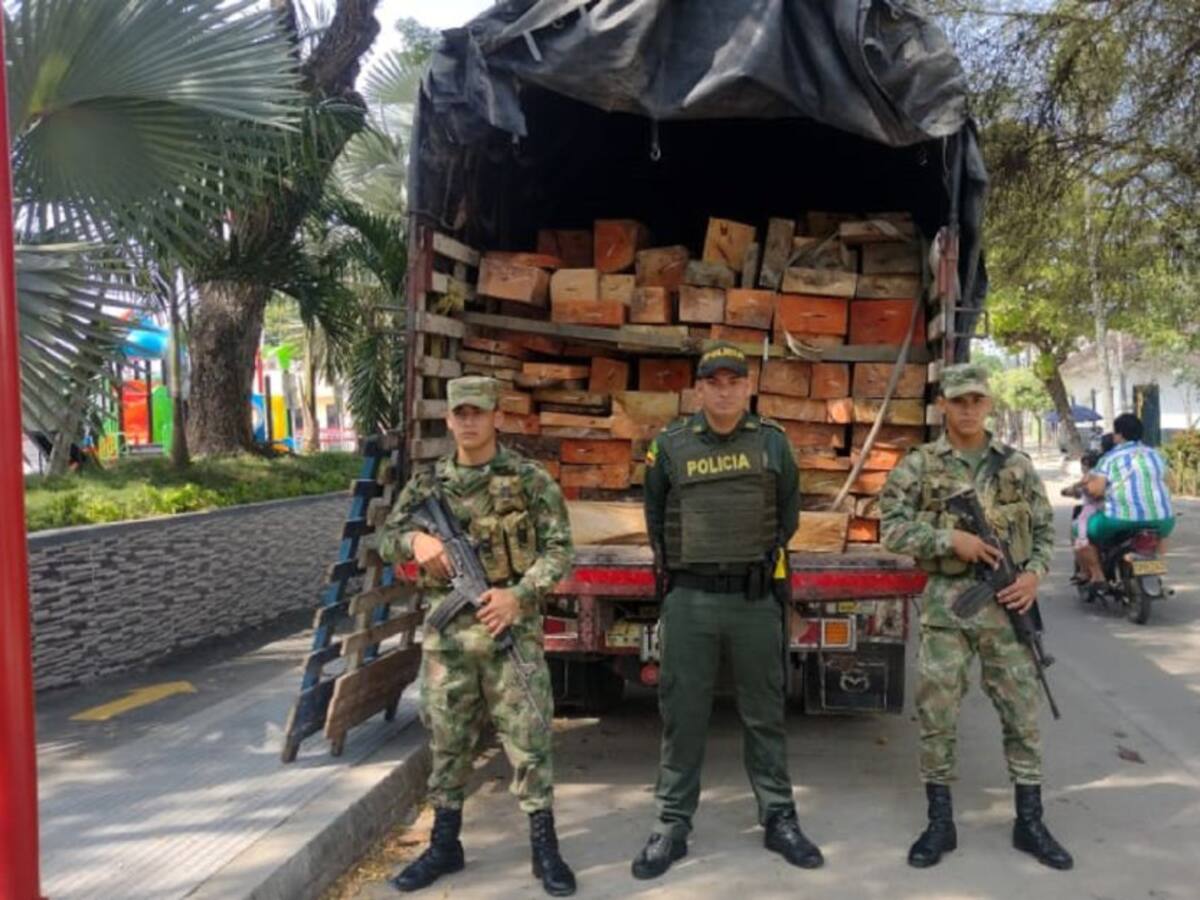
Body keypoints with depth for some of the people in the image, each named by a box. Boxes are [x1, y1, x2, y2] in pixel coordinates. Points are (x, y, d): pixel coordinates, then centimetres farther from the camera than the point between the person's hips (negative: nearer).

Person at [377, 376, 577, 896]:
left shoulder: (530, 479, -1)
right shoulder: (427, 485, 9)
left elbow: (559, 549, -4)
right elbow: (386, 540, 11)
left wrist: (520, 593, -18)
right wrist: (416, 539, -12)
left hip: (512, 628, -3)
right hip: (446, 631, 4)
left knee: (527, 738, 0)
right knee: (446, 741, 13)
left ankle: (545, 847, 13)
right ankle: (444, 845, 27)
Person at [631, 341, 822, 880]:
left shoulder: (772, 442, 4)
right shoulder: (670, 445, 1)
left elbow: (789, 512, 15)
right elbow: (655, 515, 14)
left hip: (755, 599, 1)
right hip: (688, 600, 0)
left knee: (763, 714, 11)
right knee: (682, 715, 6)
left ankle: (778, 819, 25)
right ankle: (672, 826, 17)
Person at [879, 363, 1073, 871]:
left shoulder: (1017, 466, 8)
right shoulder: (917, 465, 0)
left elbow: (1044, 530, 11)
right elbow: (891, 528, -6)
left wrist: (1035, 574, -6)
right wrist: (950, 538, -16)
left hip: (1007, 602, 2)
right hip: (945, 603, -2)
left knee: (1022, 713, 8)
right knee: (936, 714, 2)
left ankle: (1030, 823, 22)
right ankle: (940, 824, 16)